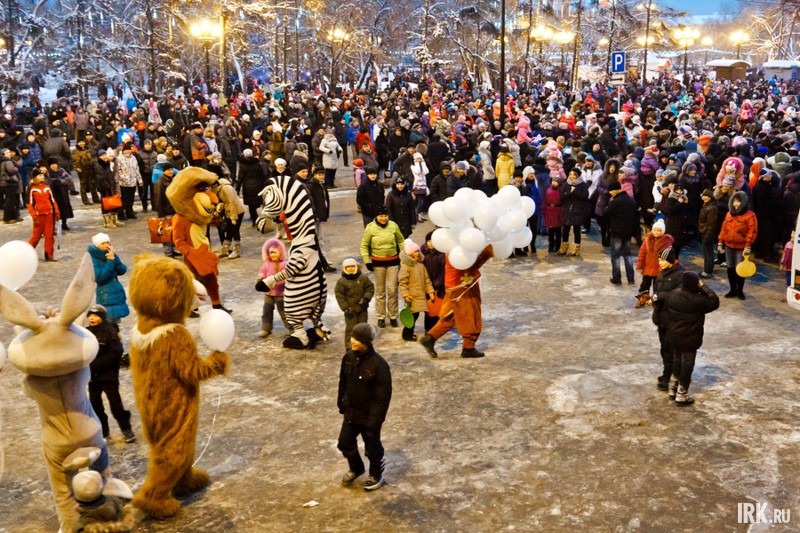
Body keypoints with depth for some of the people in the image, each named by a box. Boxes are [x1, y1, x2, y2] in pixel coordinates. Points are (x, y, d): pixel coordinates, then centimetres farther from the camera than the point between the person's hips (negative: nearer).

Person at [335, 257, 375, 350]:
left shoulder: (363, 278, -3)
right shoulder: (342, 281, -11)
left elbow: (370, 288, 2)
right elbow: (339, 295, -9)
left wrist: (365, 298, -13)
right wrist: (345, 307, -15)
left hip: (362, 308, 3)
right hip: (350, 309, -3)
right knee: (350, 328, -2)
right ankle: (349, 347, 5)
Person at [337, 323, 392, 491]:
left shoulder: (378, 364, -27)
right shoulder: (349, 357, -7)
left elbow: (383, 395, -22)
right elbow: (343, 381, 9)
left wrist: (375, 418, -19)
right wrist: (341, 402, 13)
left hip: (369, 415, -6)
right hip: (351, 411, 6)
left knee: (372, 447, 13)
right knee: (345, 442, 17)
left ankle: (376, 476, 38)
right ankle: (355, 468, 45)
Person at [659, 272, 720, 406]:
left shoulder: (672, 295, -5)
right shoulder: (698, 300, -23)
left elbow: (665, 309, 10)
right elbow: (715, 302, -10)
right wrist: (703, 287, -10)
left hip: (673, 336, 6)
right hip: (689, 339, -6)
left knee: (677, 361, 23)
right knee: (687, 365, 7)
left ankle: (673, 390, 34)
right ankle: (681, 397, 15)